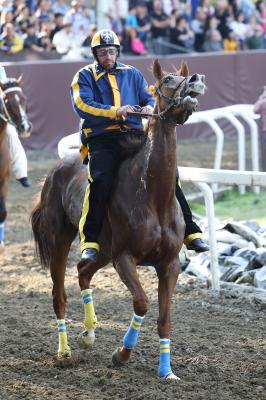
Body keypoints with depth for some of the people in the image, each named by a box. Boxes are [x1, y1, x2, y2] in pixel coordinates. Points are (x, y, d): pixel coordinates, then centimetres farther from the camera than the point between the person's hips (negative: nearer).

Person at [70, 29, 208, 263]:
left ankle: (190, 232, -2)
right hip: (102, 138, -3)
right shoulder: (85, 76, 10)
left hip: (135, 136, 4)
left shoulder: (131, 74, 22)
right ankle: (90, 242, -26)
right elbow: (83, 106, -6)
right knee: (100, 180, -29)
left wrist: (149, 107, -8)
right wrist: (115, 112, -18)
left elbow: (149, 97, 17)